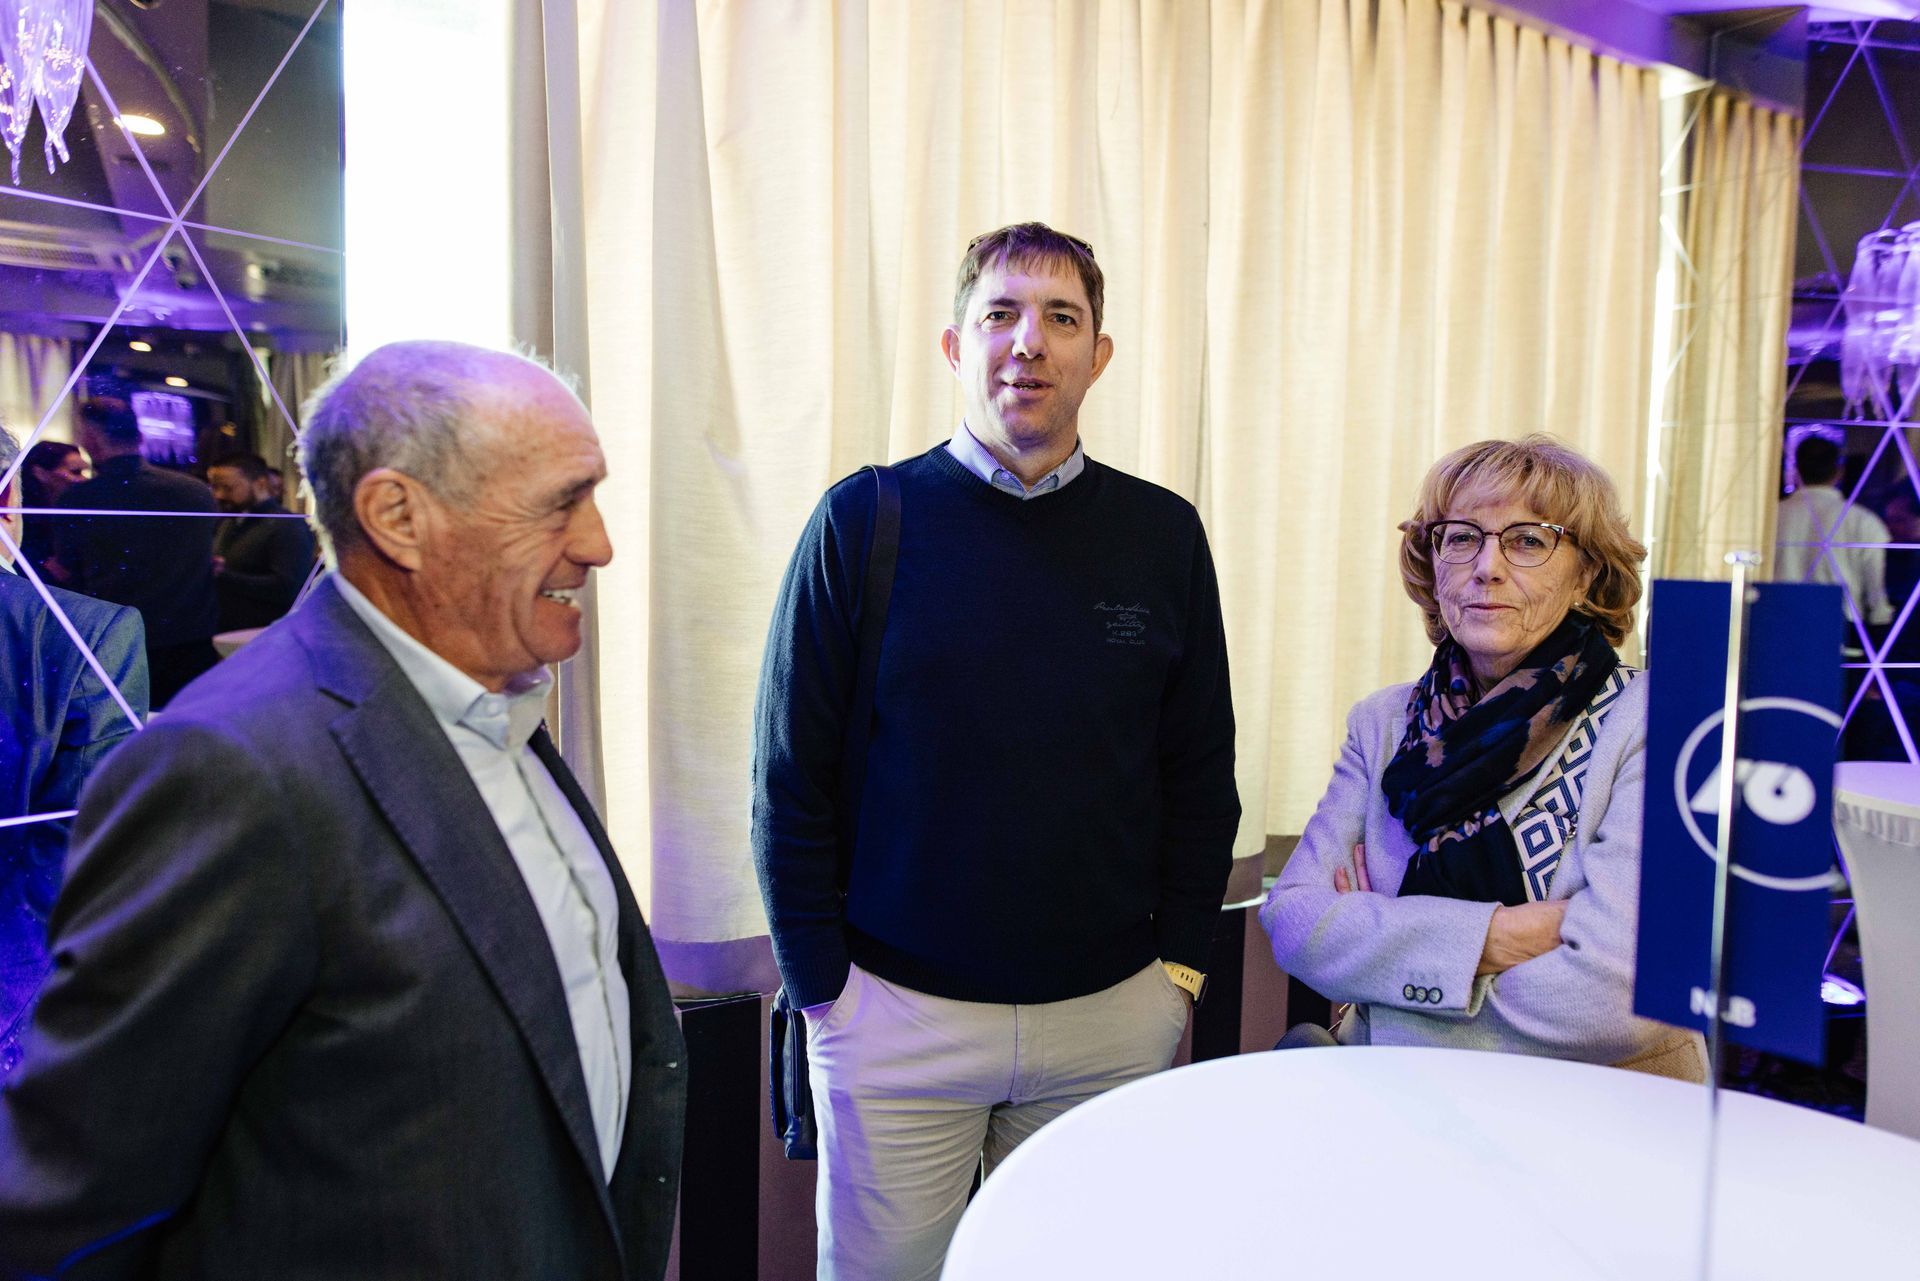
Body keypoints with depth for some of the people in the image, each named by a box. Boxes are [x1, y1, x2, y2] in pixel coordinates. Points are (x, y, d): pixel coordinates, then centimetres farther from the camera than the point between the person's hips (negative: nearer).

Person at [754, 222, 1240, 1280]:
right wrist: (822, 985, -5)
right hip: (897, 1007, -2)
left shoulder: (1163, 535, 0)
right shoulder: (865, 521, -6)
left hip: (1115, 1013, 3)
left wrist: (1178, 966, 2)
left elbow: (1201, 777, 6)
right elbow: (791, 778, -4)